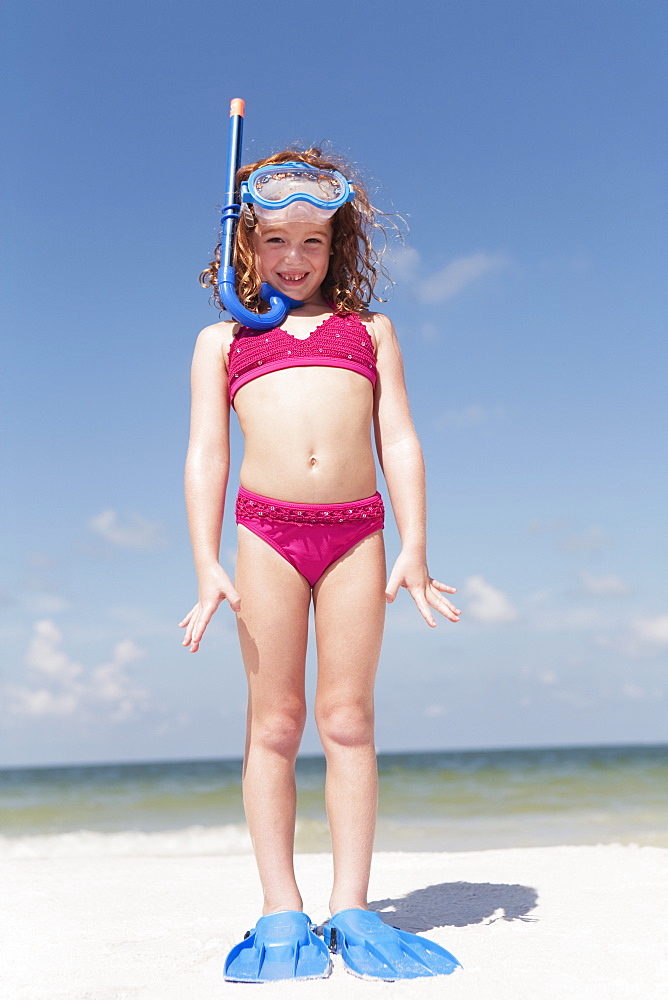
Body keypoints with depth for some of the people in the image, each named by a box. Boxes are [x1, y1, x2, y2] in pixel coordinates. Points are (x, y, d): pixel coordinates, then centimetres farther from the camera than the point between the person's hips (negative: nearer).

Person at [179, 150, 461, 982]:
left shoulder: (368, 330, 20)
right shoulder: (223, 340, 17)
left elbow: (398, 439, 12)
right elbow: (205, 455, 9)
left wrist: (413, 548, 2)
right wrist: (207, 567, -1)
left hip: (357, 530, 1)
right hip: (267, 529, 0)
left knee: (348, 718, 0)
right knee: (274, 721, 1)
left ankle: (351, 910, 6)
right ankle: (281, 914, 7)